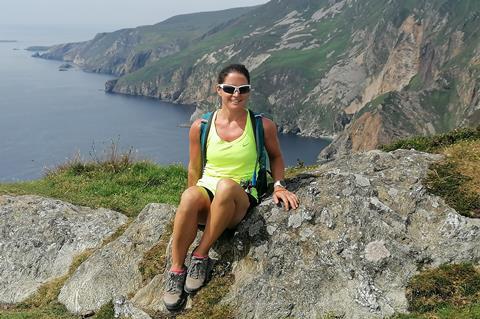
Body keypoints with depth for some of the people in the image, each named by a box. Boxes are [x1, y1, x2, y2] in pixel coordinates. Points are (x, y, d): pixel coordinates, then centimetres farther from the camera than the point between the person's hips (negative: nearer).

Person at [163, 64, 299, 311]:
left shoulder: (262, 126, -1)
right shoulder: (200, 127, 1)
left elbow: (275, 156, 17)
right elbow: (194, 169, 11)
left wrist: (278, 186, 2)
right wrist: (194, 205, 9)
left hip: (241, 201, -1)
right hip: (206, 190, 1)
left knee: (226, 187, -39)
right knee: (189, 197, -38)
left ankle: (201, 256, -20)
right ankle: (176, 269, -20)